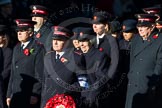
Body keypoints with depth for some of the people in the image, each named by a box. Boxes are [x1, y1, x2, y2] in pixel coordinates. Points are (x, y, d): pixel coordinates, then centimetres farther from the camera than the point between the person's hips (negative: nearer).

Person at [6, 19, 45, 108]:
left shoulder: (38, 48, -5)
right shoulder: (16, 48, 16)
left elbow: (40, 74, -10)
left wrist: (35, 94, -15)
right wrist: (9, 94, 14)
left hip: (30, 97, -6)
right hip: (16, 96, 6)